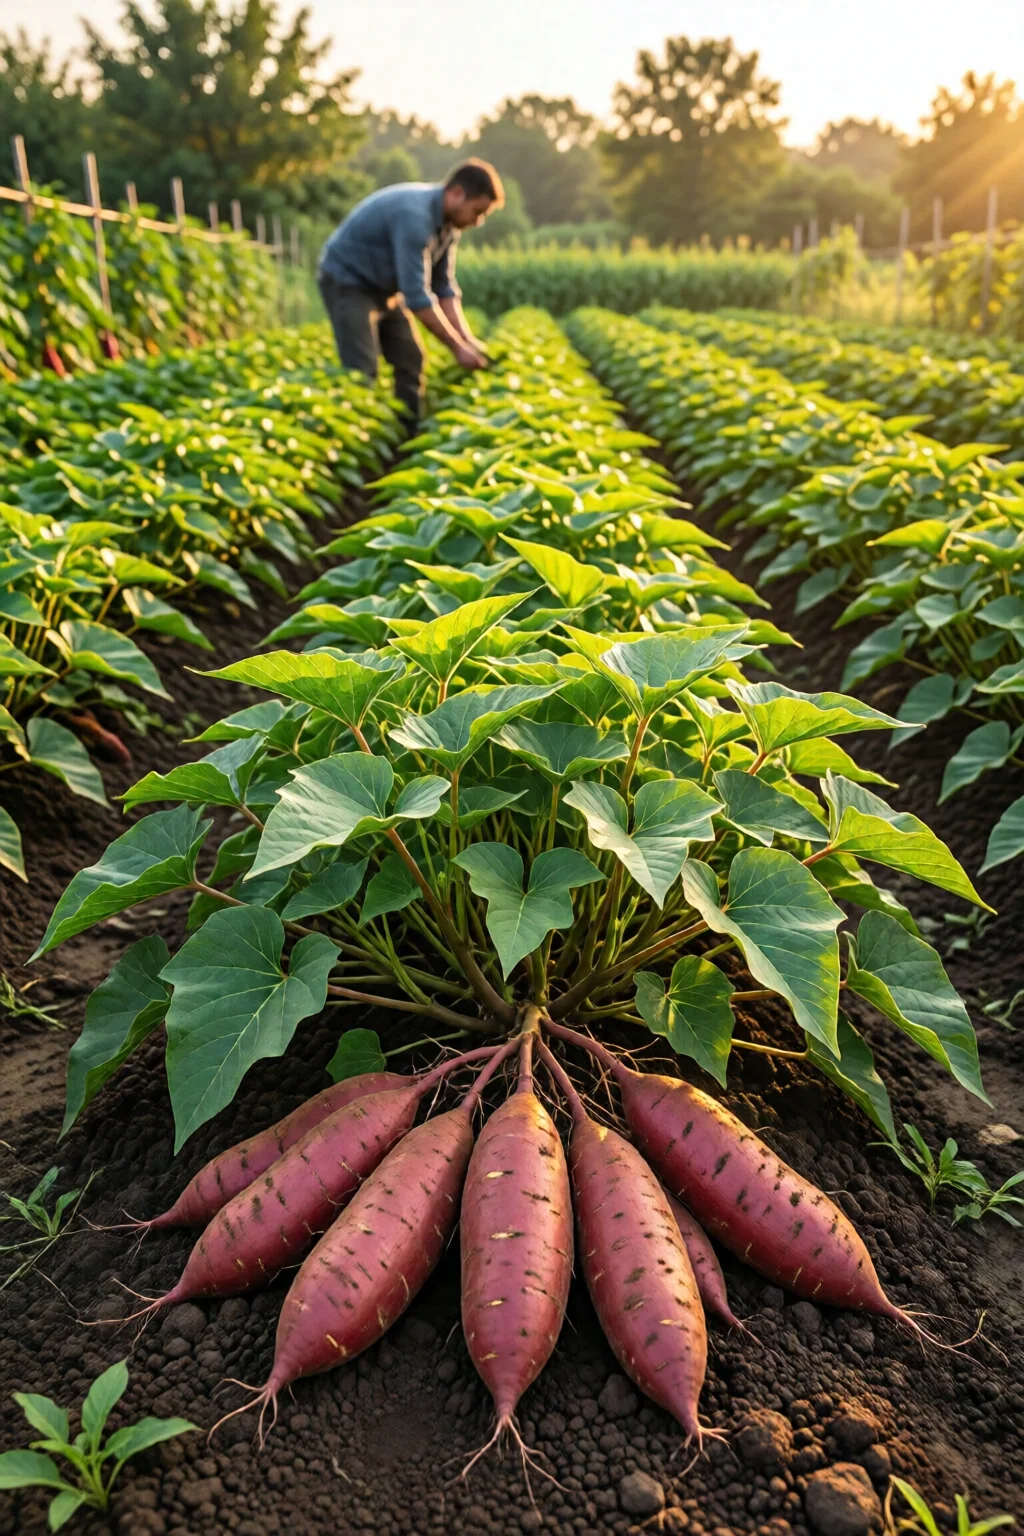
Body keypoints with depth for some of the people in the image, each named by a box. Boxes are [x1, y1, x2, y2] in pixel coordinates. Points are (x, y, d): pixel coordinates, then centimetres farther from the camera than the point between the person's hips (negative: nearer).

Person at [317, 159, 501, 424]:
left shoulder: (449, 221, -5)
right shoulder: (414, 215, -32)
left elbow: (444, 286, 1)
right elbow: (417, 295, -34)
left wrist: (467, 339, -9)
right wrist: (458, 347, -29)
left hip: (385, 286, 9)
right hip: (346, 281, -9)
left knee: (411, 362, 5)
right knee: (362, 372, -15)